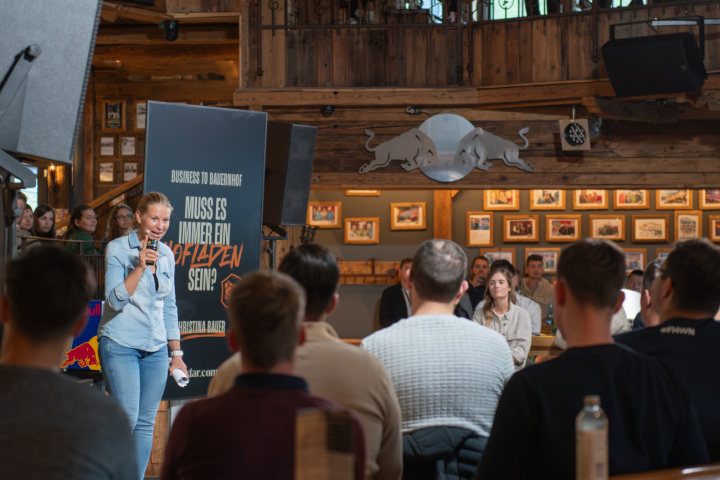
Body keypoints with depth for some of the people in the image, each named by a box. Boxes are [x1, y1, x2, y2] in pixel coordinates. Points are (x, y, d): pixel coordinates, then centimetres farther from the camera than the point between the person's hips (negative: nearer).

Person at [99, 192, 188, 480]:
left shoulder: (166, 255, 11)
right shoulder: (117, 249, -5)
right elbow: (116, 300, -14)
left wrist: (176, 353, 14)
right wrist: (140, 266, -24)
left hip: (155, 348, 5)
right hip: (120, 345, -5)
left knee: (146, 423, 6)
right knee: (126, 418, -11)